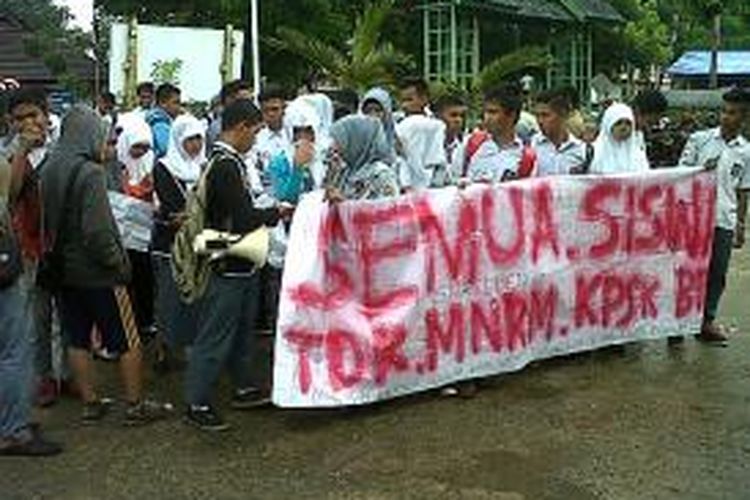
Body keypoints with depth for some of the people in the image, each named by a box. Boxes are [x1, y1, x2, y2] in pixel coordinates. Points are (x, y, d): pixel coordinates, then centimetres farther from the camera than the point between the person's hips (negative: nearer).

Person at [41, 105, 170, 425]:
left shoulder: (49, 170, 2)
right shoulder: (89, 172, -20)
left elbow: (46, 221, 8)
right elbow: (97, 231, -24)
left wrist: (57, 253, 15)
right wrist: (119, 263, -12)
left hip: (64, 270, 7)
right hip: (96, 272, -7)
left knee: (78, 340, 14)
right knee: (128, 340, 5)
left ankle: (90, 403, 23)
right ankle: (135, 405, 12)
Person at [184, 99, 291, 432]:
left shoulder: (227, 161, 11)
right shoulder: (226, 166, -21)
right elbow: (243, 219, -23)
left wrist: (269, 214, 5)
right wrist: (277, 212, -8)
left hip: (240, 265, 10)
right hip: (227, 267, -10)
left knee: (242, 329, 21)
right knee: (215, 336, -1)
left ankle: (244, 388, 34)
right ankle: (197, 404, 8)